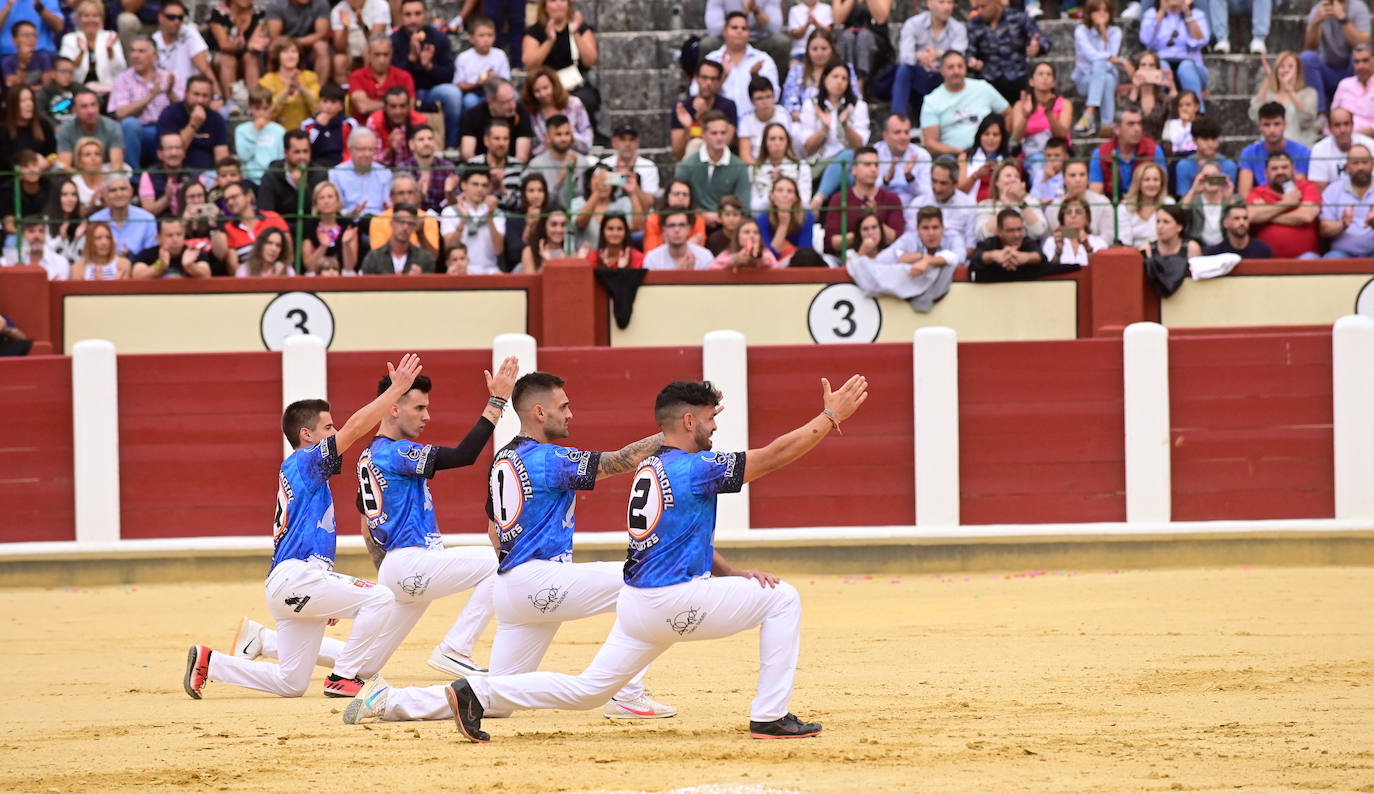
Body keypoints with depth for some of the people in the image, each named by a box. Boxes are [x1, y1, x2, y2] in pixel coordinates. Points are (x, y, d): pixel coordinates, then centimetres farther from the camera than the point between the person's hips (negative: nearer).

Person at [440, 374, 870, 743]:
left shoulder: (648, 469, 15)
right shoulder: (693, 469, -12)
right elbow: (774, 456, -12)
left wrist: (732, 574, 10)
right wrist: (830, 416, -6)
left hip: (638, 604, 9)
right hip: (674, 604, -9)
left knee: (587, 690, 14)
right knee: (781, 598, 3)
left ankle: (479, 692, 3)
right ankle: (770, 717, 2)